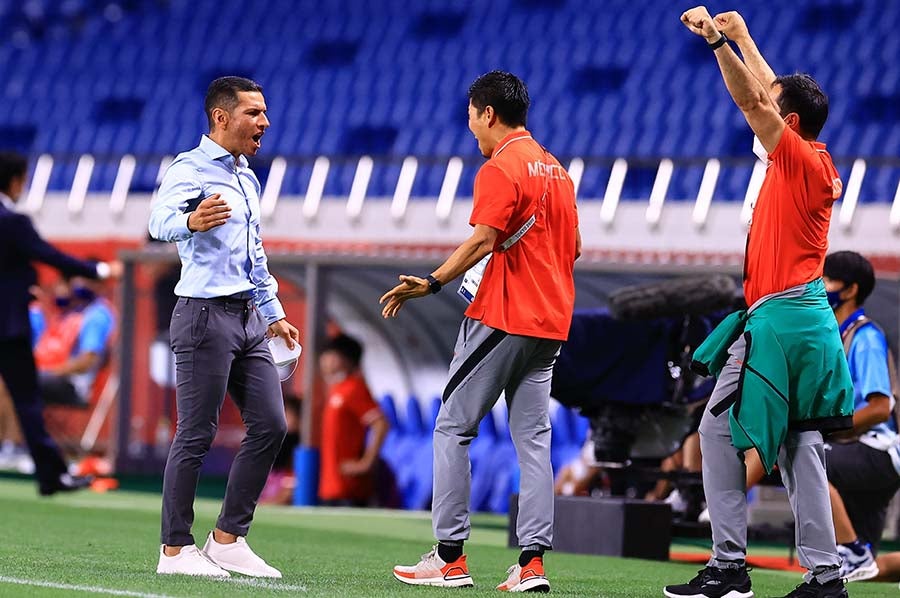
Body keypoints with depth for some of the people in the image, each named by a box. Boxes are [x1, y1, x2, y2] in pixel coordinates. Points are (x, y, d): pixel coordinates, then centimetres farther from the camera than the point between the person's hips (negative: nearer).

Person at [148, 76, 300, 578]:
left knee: (270, 427, 4)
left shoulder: (248, 178, 19)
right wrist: (191, 221, -51)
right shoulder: (190, 170, -9)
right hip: (205, 314, -9)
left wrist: (273, 313, 30)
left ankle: (228, 540, 11)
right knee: (197, 435, -6)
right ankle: (175, 550, 0)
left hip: (248, 317, 9)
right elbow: (161, 221, -29)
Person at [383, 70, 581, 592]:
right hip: (550, 320, 8)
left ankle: (450, 557, -2)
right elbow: (573, 247, 20)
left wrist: (432, 284, -24)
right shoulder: (556, 169, 16)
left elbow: (484, 239, -21)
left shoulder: (500, 168, -10)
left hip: (501, 317, -8)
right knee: (533, 439, 5)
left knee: (454, 427, 0)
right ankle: (533, 562, -2)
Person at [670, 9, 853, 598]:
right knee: (801, 445, 9)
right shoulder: (818, 165, 12)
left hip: (778, 320, -9)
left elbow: (753, 101, -17)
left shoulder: (802, 160, -12)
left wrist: (720, 40, -11)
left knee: (719, 431, -6)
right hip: (808, 320, 9)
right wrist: (740, 38, 22)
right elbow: (769, 92, 22)